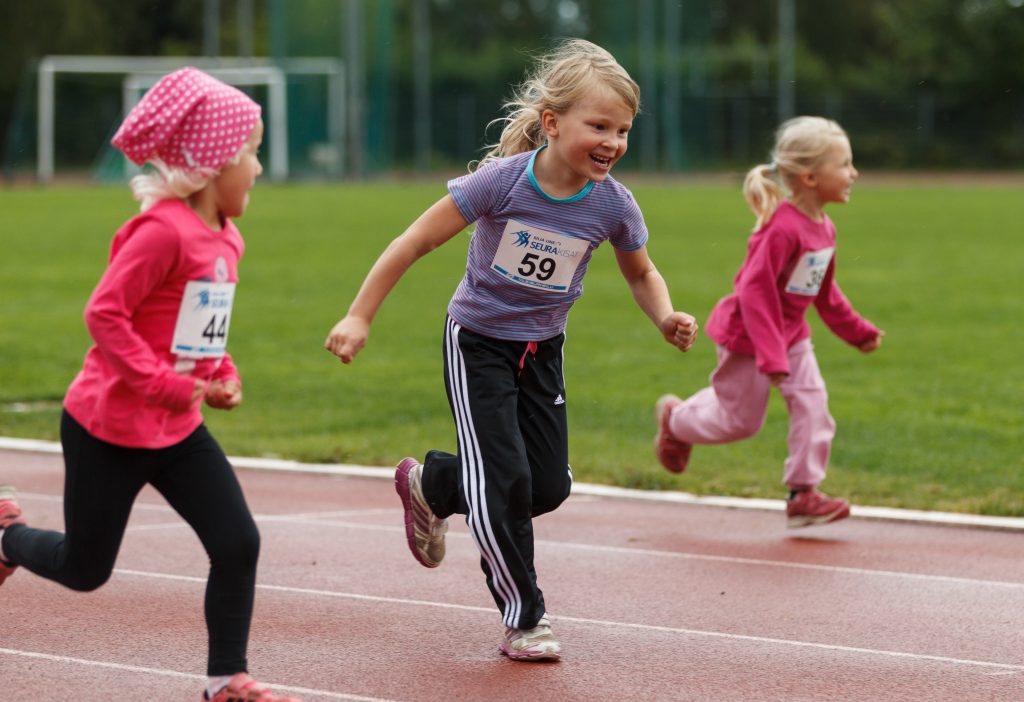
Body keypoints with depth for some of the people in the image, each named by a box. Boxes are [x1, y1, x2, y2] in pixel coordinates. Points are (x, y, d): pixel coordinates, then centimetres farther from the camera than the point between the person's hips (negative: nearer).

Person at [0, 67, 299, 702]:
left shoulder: (226, 239, 7)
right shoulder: (162, 230, -21)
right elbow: (104, 314, -23)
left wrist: (222, 377, 4)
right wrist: (167, 384, -24)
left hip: (178, 432, 8)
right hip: (110, 428, -8)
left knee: (239, 543, -5)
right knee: (84, 570, 9)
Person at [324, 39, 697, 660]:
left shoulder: (613, 205, -15)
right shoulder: (503, 181, -26)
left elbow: (641, 272, 5)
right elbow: (418, 241, -18)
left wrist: (667, 318, -16)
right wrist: (360, 317, -18)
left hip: (543, 352, 5)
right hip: (478, 342, -5)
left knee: (548, 487, 6)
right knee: (505, 481, -12)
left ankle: (431, 484, 34)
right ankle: (524, 619, 5)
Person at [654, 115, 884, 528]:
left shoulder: (823, 229, -1)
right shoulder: (782, 228, -29)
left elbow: (825, 292, 15)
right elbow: (754, 290, -30)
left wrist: (857, 331, 18)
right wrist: (770, 355, -34)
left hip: (790, 334, 8)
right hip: (747, 335, -8)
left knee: (813, 406, -5)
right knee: (740, 420, 6)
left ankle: (803, 493, 3)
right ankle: (675, 419, 34)